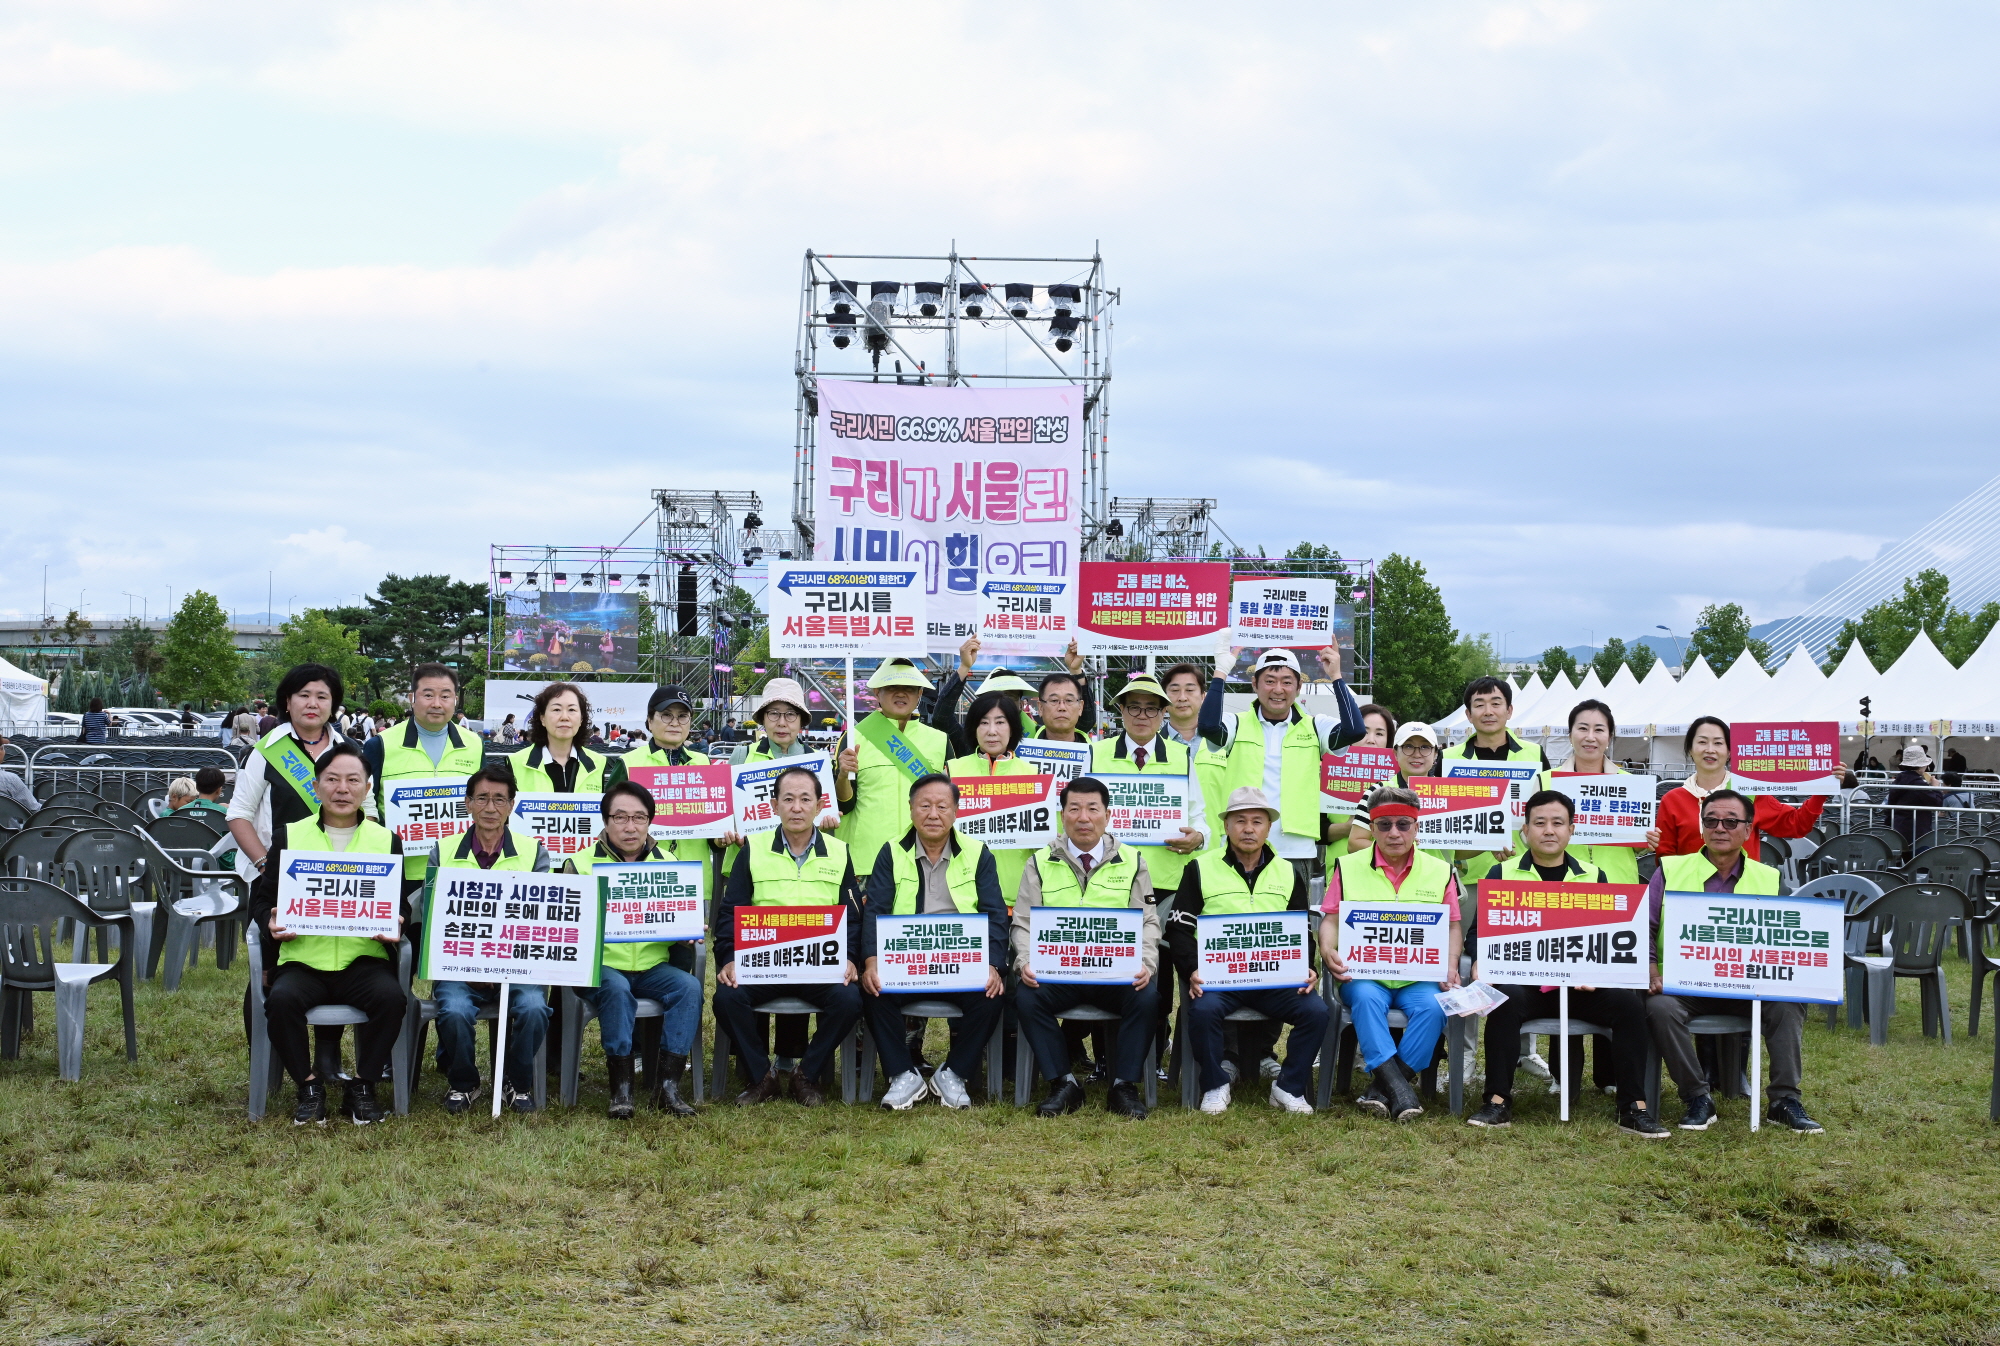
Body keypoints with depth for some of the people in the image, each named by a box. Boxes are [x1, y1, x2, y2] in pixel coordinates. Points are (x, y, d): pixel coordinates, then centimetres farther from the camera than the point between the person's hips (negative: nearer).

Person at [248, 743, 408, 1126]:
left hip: (363, 958, 0)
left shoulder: (386, 841, 13)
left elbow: (401, 905, 15)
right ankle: (308, 1086, -8)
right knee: (282, 1000, -31)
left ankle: (362, 1087, -7)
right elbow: (261, 899, 14)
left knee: (391, 997, -30)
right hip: (301, 958, 0)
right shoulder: (288, 836, 12)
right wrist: (271, 923, -9)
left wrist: (393, 929, -9)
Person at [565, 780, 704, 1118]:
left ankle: (668, 1086, -22)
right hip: (601, 966, -3)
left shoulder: (667, 863, 14)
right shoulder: (581, 863, 5)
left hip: (653, 966, 3)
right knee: (616, 989, -34)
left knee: (689, 986, -25)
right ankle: (620, 1088, -26)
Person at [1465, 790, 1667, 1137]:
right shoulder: (1502, 873, 10)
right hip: (1523, 981, -2)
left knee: (1629, 1002, -23)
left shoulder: (1593, 876, 15)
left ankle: (1633, 1108, -14)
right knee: (1506, 999, -34)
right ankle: (1498, 1102, -24)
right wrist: (1481, 963, -15)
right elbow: (1478, 931, 7)